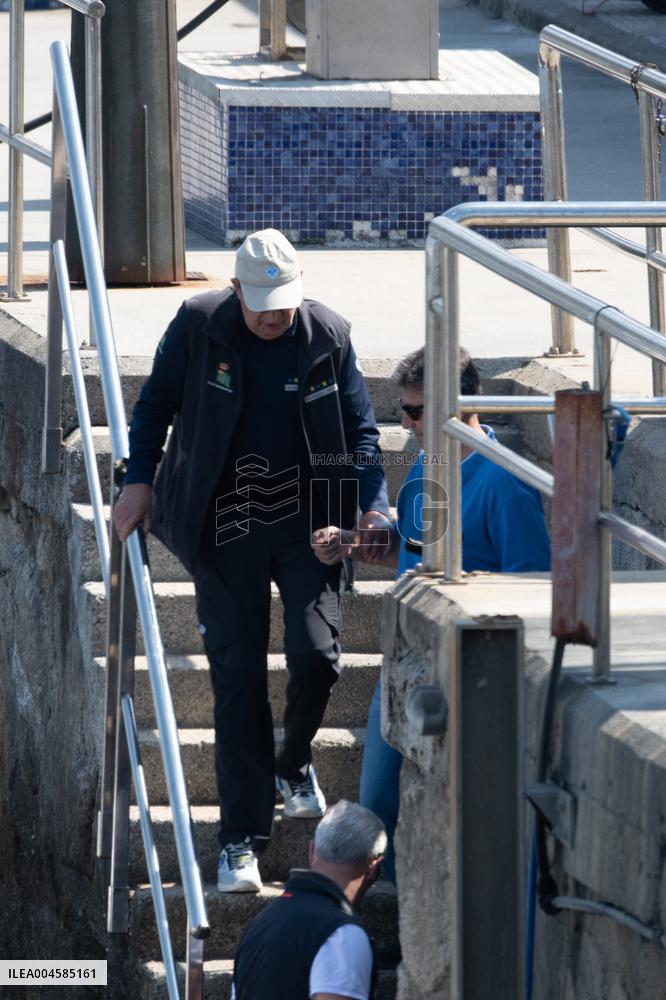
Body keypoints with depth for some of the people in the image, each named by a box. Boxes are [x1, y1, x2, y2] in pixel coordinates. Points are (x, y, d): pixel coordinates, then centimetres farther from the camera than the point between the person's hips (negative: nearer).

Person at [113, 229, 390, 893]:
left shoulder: (326, 335, -3)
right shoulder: (198, 326, -6)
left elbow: (360, 429, 4)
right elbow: (155, 404, 8)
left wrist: (373, 499, -11)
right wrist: (140, 478, 0)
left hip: (305, 520, 1)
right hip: (225, 527, -1)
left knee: (316, 654, -13)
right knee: (237, 681, -3)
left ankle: (293, 765, 22)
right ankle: (241, 839, 3)